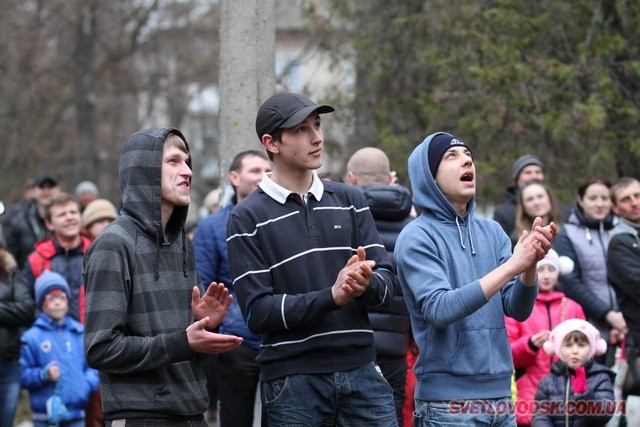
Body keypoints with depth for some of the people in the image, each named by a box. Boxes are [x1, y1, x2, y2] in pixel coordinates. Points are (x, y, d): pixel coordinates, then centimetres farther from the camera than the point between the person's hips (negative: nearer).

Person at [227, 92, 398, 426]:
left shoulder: (349, 201, 12)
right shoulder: (248, 219, 0)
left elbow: (387, 283, 6)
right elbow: (257, 312, -9)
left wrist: (365, 283, -17)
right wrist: (331, 296, -20)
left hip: (361, 371, 3)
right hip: (292, 382, -3)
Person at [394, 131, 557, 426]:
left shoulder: (491, 232, 9)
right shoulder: (416, 237, -7)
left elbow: (518, 310, 3)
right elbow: (440, 310, -20)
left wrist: (530, 264, -16)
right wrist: (512, 265, -22)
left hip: (499, 392, 5)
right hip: (448, 402, -5)